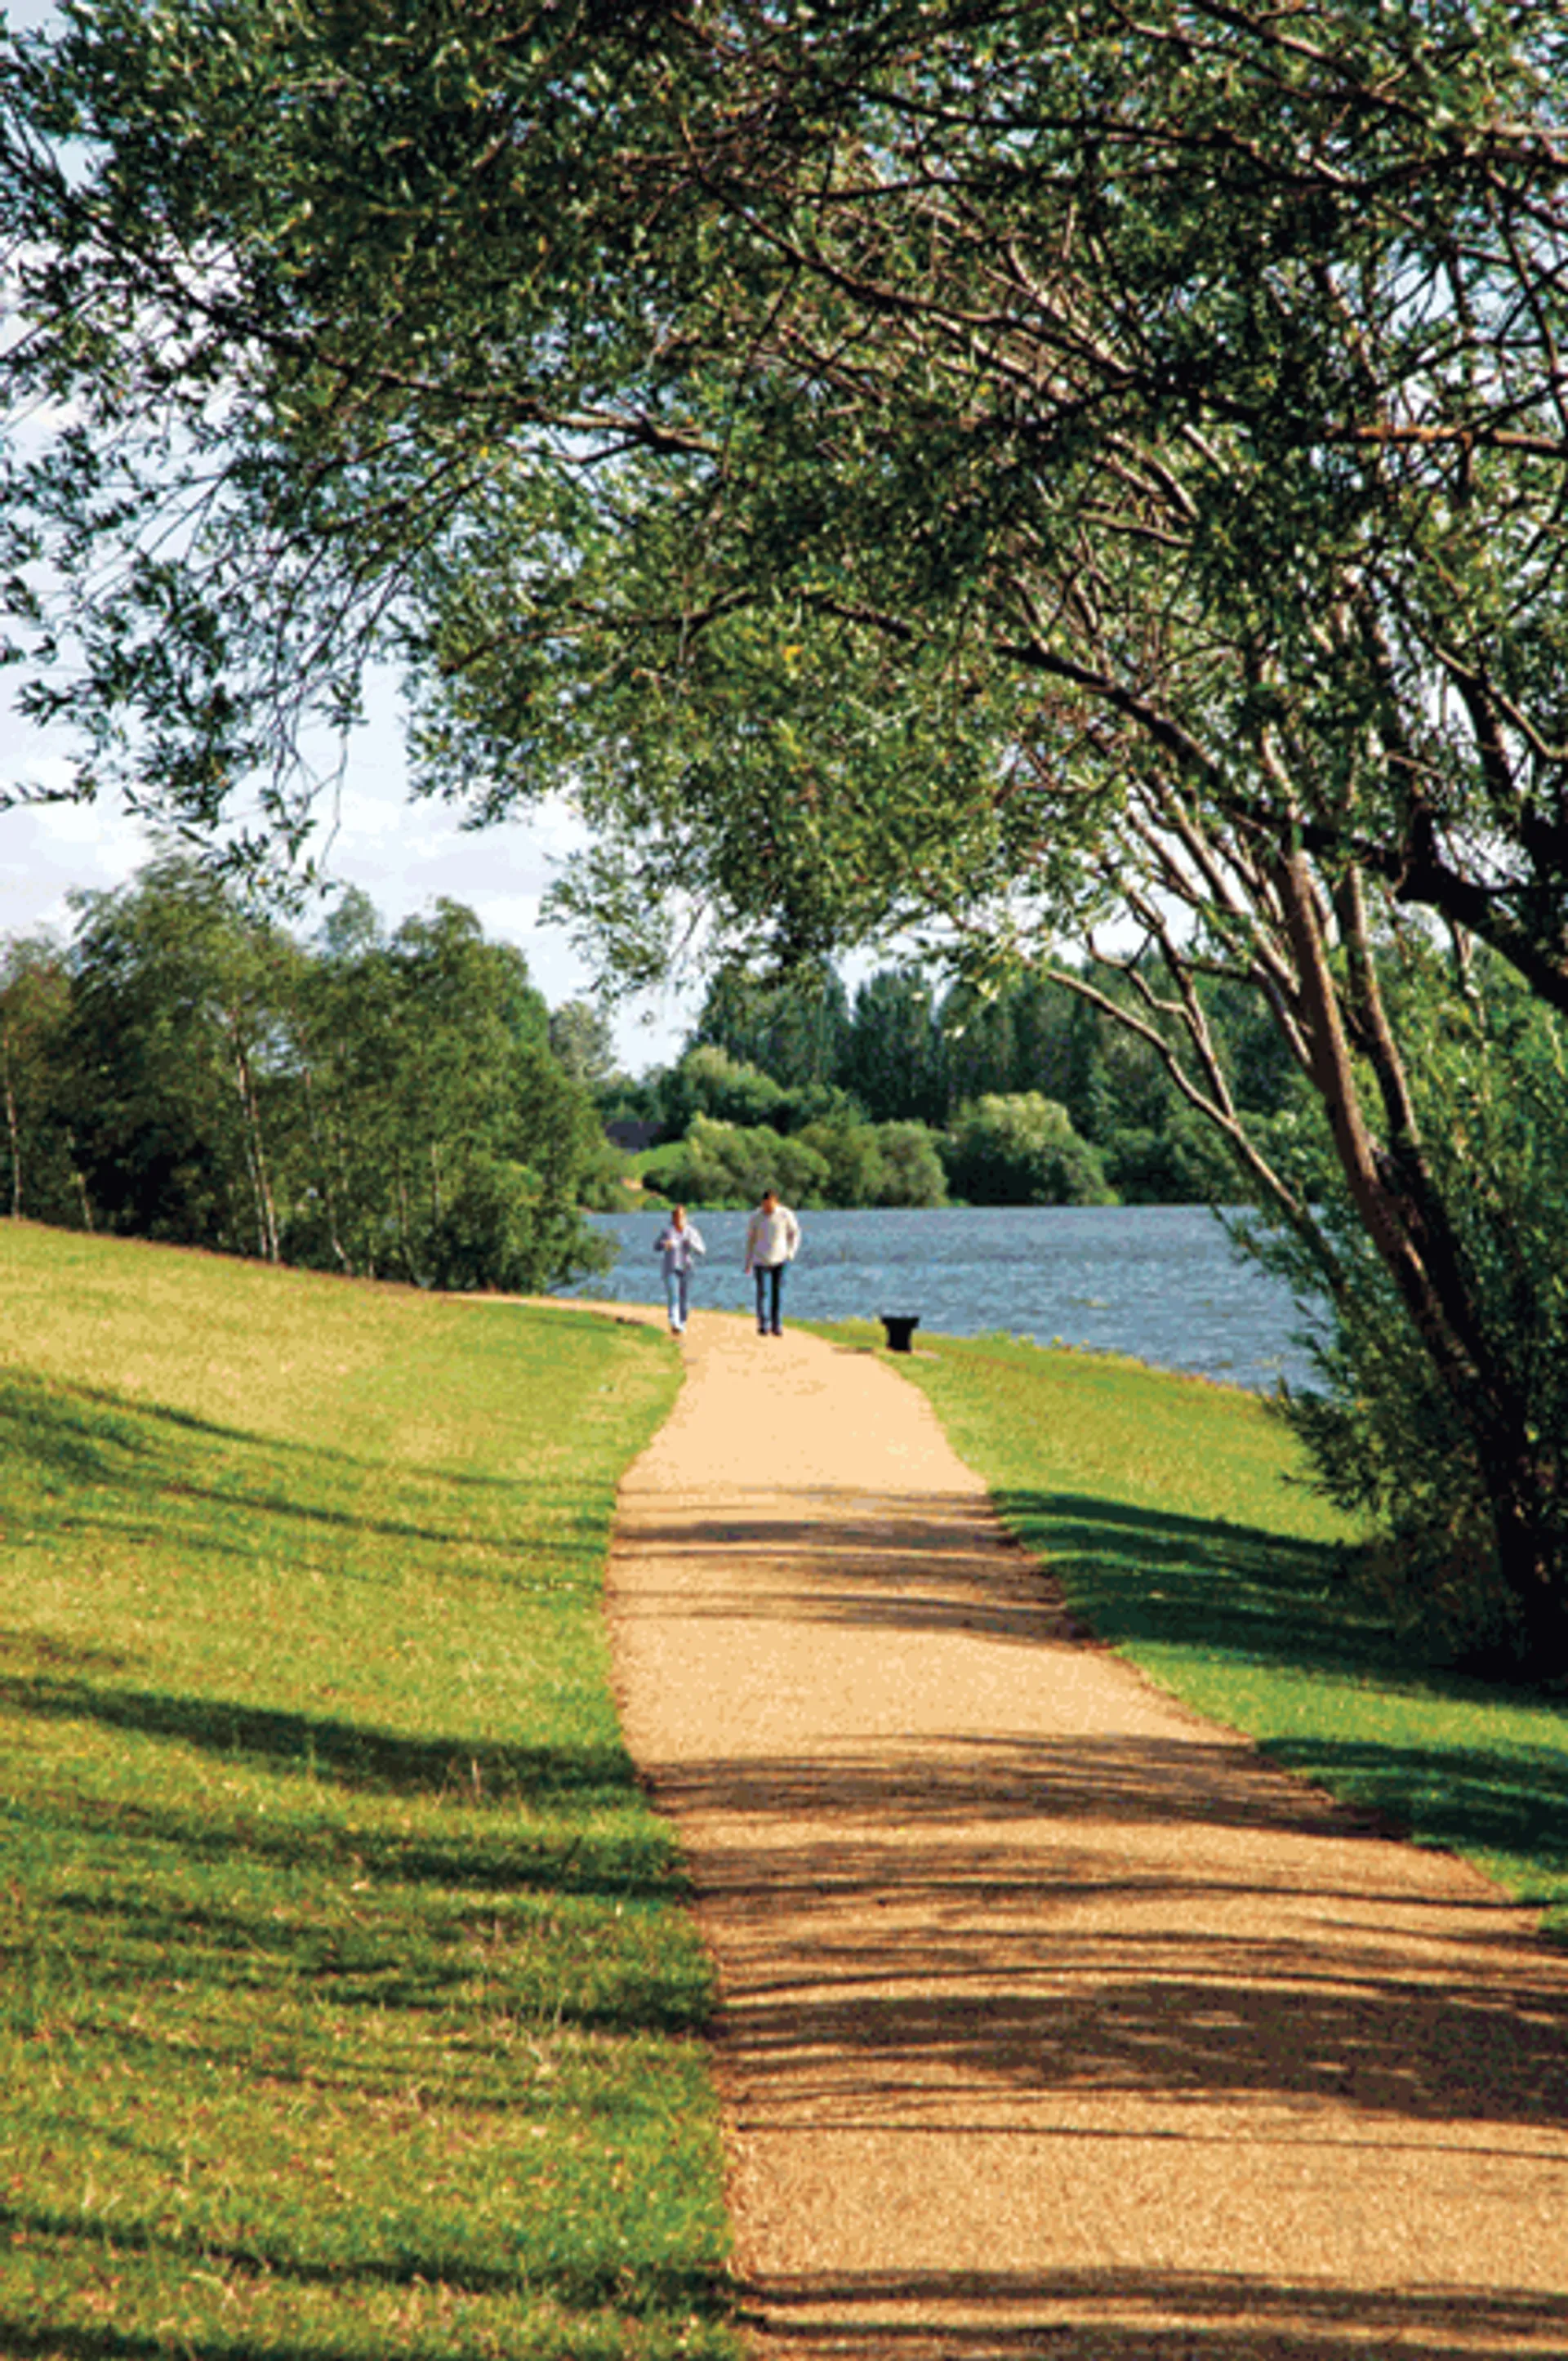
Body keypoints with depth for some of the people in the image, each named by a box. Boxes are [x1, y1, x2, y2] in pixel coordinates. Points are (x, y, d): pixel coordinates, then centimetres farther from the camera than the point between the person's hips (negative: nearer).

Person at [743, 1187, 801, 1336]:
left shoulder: (785, 1215, -7)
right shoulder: (756, 1217, -5)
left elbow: (795, 1233, 8)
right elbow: (750, 1239, 5)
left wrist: (791, 1253, -1)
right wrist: (748, 1263, 7)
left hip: (780, 1260, 0)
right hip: (761, 1261, 0)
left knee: (778, 1292, 2)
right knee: (762, 1292, -7)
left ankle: (776, 1325, 11)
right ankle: (763, 1325, 2)